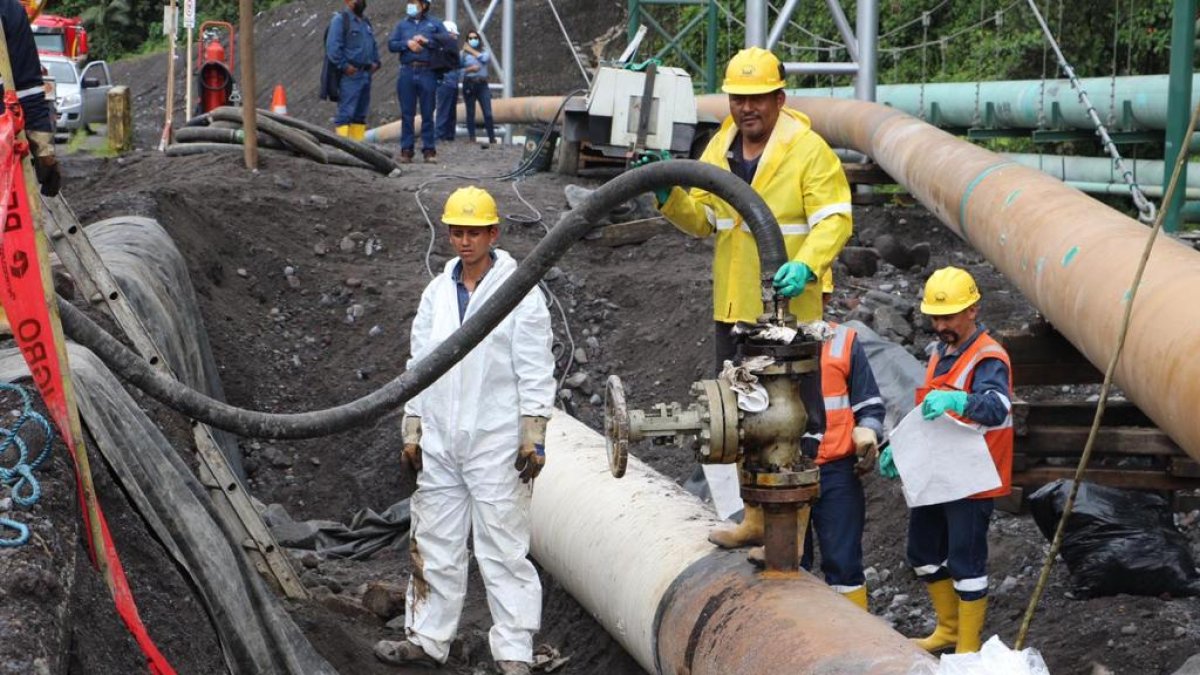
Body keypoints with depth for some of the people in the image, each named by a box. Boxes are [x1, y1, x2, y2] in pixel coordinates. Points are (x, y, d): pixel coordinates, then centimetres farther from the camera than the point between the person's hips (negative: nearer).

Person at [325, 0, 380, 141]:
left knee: (360, 115, 9)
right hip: (350, 75, -8)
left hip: (366, 74, 8)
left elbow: (373, 46, 28)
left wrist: (375, 62, 12)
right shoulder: (340, 19, -5)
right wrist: (344, 66, -17)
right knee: (346, 113, -12)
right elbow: (332, 47, -13)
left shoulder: (366, 22, 20)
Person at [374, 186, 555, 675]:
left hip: (495, 442, -6)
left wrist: (533, 438, -11)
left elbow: (535, 372, -6)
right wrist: (412, 431, 12)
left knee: (503, 547, -5)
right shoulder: (437, 292, 11)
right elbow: (420, 363, 15)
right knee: (434, 542, 12)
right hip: (440, 442, 6)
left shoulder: (519, 292, -5)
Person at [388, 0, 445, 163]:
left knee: (428, 113, 0)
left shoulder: (434, 24, 10)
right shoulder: (402, 24, 16)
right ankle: (406, 150, 3)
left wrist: (427, 41, -9)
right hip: (407, 72, 2)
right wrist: (407, 43, -9)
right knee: (407, 114, 1)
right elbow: (391, 44, 7)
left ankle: (429, 150, 4)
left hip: (427, 72, -2)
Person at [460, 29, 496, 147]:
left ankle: (492, 140, -7)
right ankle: (472, 139, 5)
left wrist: (472, 51, 0)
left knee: (488, 113, -8)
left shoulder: (485, 52, 15)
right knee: (470, 113, 2)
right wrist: (469, 69, -14)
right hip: (469, 84, -1)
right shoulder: (463, 53, 9)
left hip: (482, 84, 1)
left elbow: (485, 58, -9)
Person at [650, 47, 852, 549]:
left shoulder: (809, 150, -10)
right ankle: (756, 517, 29)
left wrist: (806, 266, -32)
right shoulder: (720, 149, 11)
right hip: (733, 309, 7)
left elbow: (834, 219, -16)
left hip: (790, 307, -7)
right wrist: (669, 196, -6)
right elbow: (702, 220, 14)